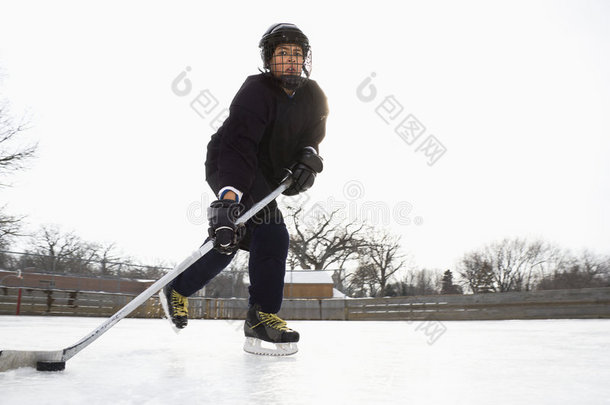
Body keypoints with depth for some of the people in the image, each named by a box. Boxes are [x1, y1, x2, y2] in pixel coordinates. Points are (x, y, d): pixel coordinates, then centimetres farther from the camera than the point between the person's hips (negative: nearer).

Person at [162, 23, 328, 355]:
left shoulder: (312, 96, -1)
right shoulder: (257, 91, -26)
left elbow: (313, 137, 7)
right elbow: (237, 145, -39)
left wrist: (307, 159, -18)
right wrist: (230, 198, -52)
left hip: (267, 178, 9)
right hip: (229, 169, -8)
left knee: (230, 241, 9)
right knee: (271, 233, -23)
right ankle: (262, 317, -15)